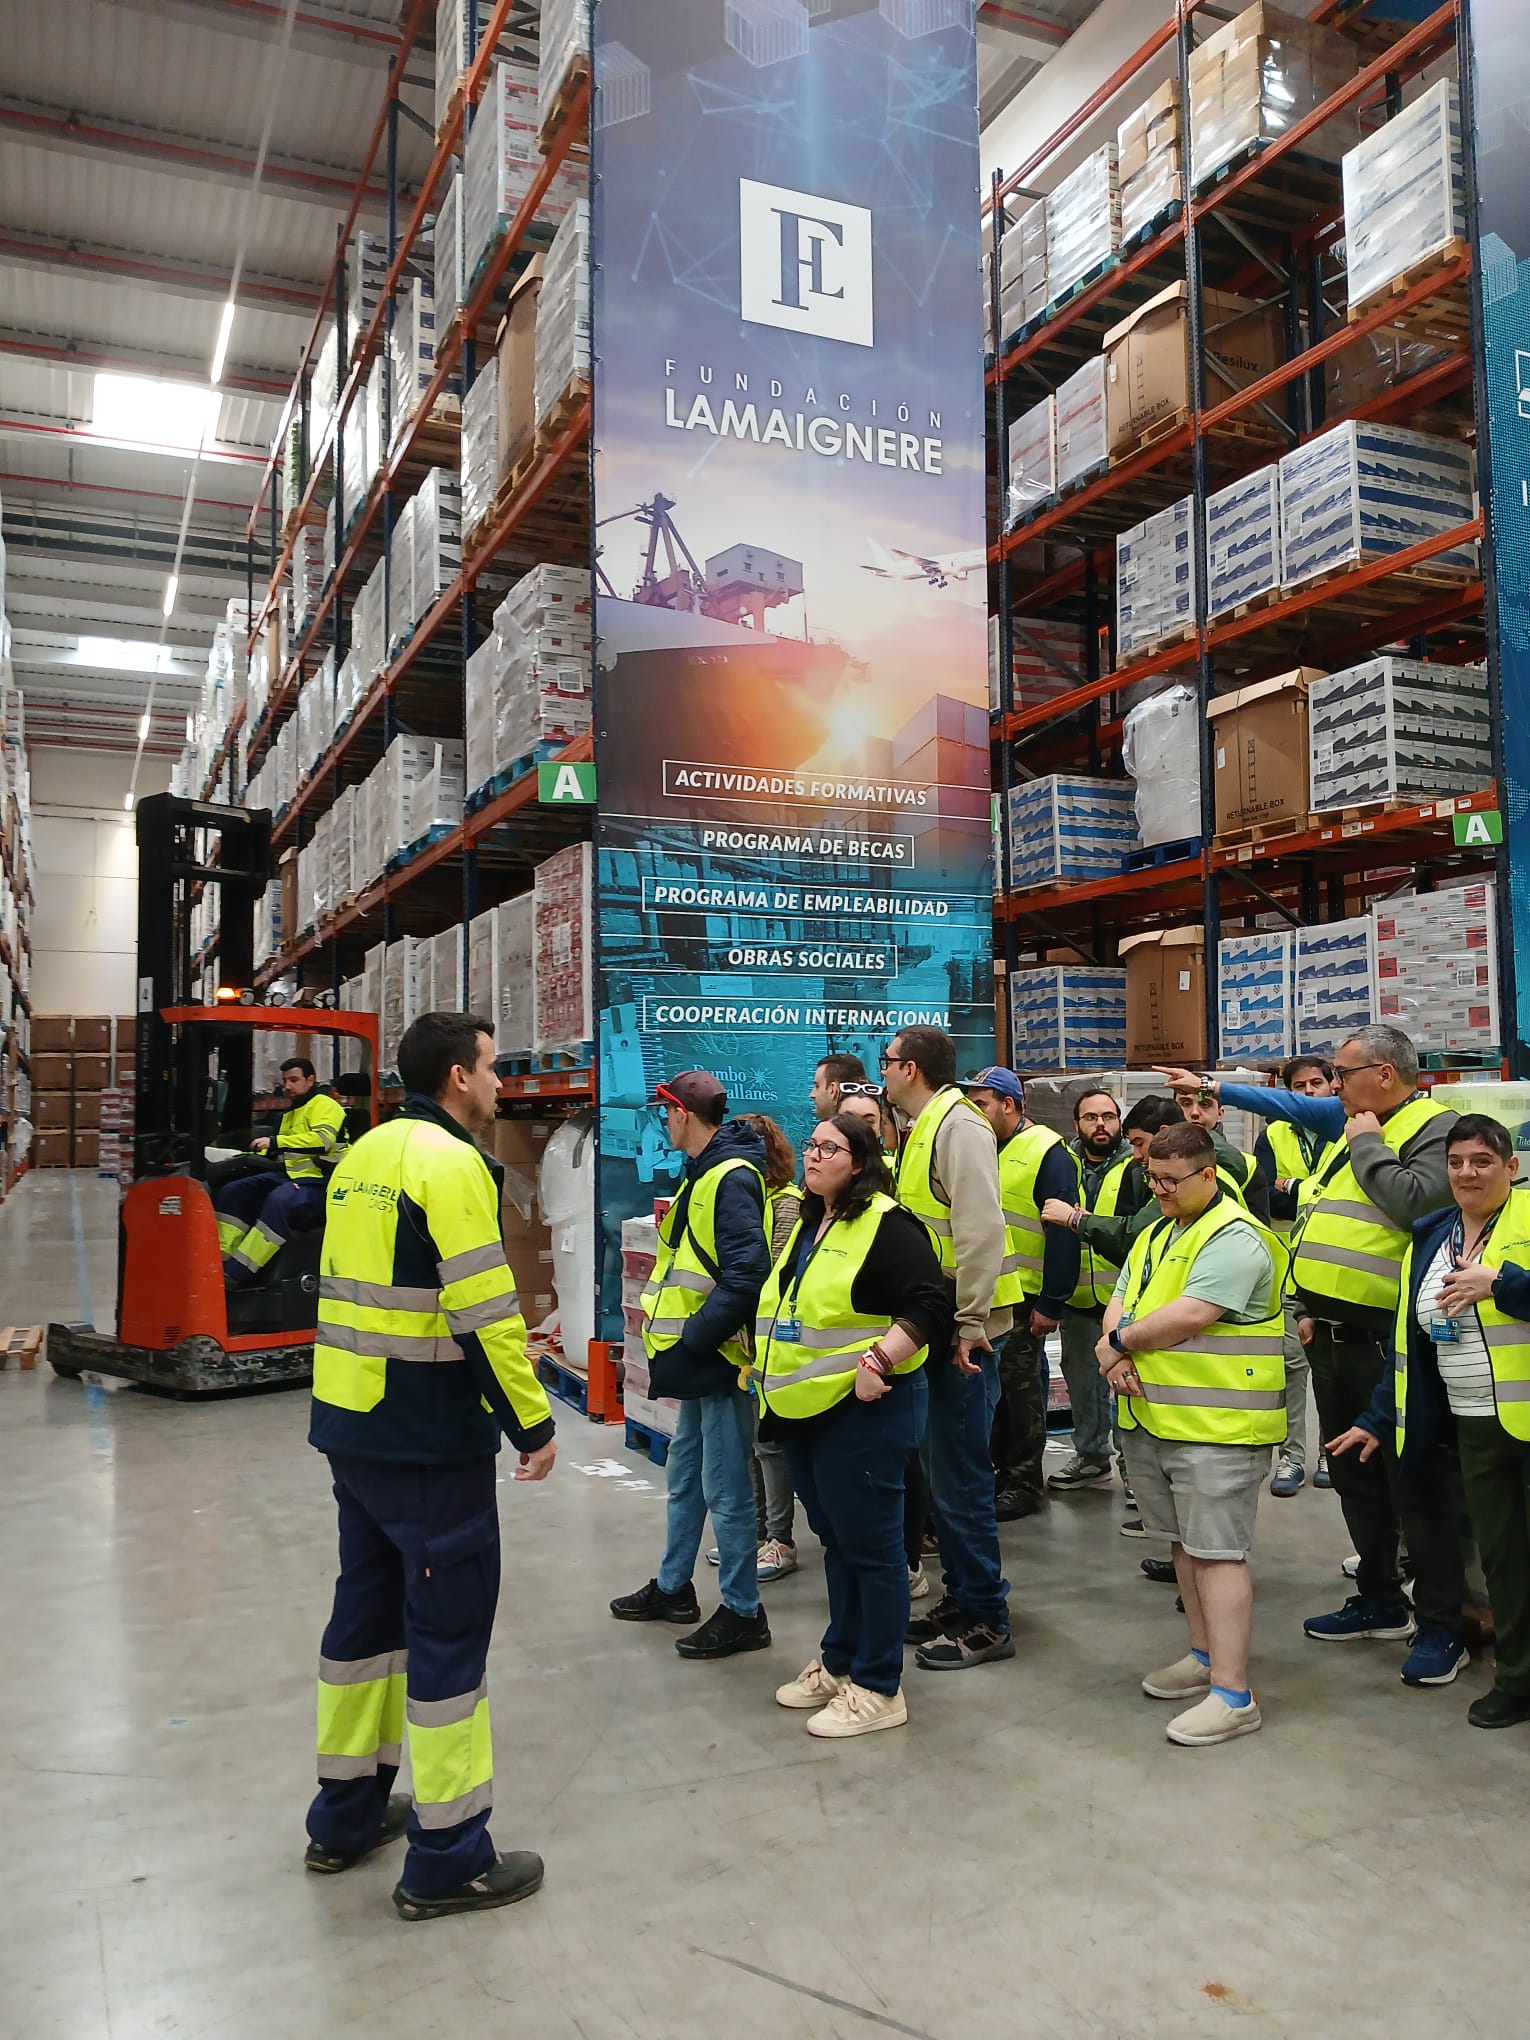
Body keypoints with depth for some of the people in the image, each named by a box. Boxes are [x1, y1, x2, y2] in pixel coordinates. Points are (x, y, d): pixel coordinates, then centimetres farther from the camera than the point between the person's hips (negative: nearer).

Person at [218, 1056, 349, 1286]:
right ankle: (221, 1261, -13)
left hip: (319, 1181, -10)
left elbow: (323, 1139, -23)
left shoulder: (323, 1105, -4)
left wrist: (276, 1142, -25)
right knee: (233, 1191, -3)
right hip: (290, 1176, 10)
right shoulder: (290, 1113, 25)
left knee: (280, 1200, -36)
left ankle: (236, 1273, -35)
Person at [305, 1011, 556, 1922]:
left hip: (351, 1427, 9)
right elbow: (485, 1310, -21)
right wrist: (534, 1421, -13)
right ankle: (448, 1857, 11)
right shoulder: (451, 1163, -16)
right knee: (449, 1626, 1)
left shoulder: (364, 1155, 11)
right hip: (430, 1439, -9)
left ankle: (348, 1814, 33)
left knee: (368, 1606, 19)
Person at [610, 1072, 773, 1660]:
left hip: (721, 1361, -10)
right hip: (700, 1361, 10)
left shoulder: (732, 1179, -18)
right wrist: (669, 1332, 10)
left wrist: (687, 1346, -23)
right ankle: (673, 1588, 35)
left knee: (725, 1490, 0)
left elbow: (745, 1277, -26)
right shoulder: (702, 1175, 13)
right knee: (685, 1477, 20)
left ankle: (742, 1613, 13)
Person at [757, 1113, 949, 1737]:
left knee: (869, 1545, 1)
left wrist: (877, 1360, -28)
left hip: (862, 1411, -9)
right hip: (803, 1408, 9)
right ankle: (839, 1661, 33)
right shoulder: (807, 1225, 14)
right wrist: (770, 1372, 19)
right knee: (835, 1541, 19)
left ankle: (878, 1689, 12)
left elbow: (928, 1307, -21)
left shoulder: (887, 1227, -14)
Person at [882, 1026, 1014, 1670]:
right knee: (941, 1470, 16)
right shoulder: (923, 1129, 16)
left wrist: (970, 1323, -23)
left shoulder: (959, 1125, -15)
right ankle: (960, 1599, 28)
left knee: (960, 1476, -2)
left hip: (960, 1333, -10)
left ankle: (986, 1621, 9)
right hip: (932, 1328, 10)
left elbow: (981, 1229, -23)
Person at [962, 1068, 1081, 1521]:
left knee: (1021, 1386, 3)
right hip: (983, 1292, 7)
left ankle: (1024, 1483, 15)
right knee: (993, 1383, 14)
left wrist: (1052, 1302, -19)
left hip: (1022, 1296, -7)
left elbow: (1063, 1232, -16)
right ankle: (1001, 1469, 28)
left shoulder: (1047, 1153, -12)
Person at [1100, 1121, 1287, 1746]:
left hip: (1216, 1427, -9)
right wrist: (1116, 1351, -9)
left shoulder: (1235, 1239, -14)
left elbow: (1186, 1317, -23)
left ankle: (1232, 1696, -1)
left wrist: (1122, 1339, -9)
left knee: (1216, 1551, -6)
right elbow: (1120, 1305, 12)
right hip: (1153, 1417, 9)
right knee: (1184, 1543, 17)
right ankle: (1205, 1656, 32)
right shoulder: (1155, 1235, 16)